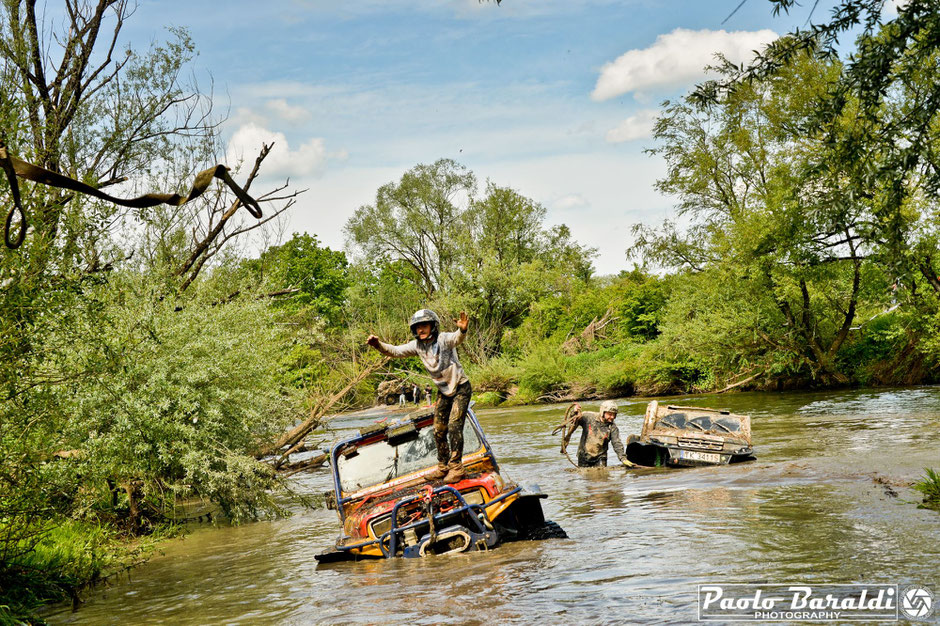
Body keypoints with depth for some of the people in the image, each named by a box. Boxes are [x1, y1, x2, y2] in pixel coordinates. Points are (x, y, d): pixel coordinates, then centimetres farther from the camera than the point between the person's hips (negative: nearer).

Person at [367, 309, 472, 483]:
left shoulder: (443, 339, -21)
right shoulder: (417, 345, -3)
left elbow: (456, 338, -42)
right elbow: (396, 351, -10)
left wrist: (462, 330, -67)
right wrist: (379, 345, -30)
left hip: (461, 388, -7)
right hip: (444, 391, 7)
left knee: (454, 426, -15)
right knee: (438, 430, 8)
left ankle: (456, 467, -7)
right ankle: (443, 467, 20)